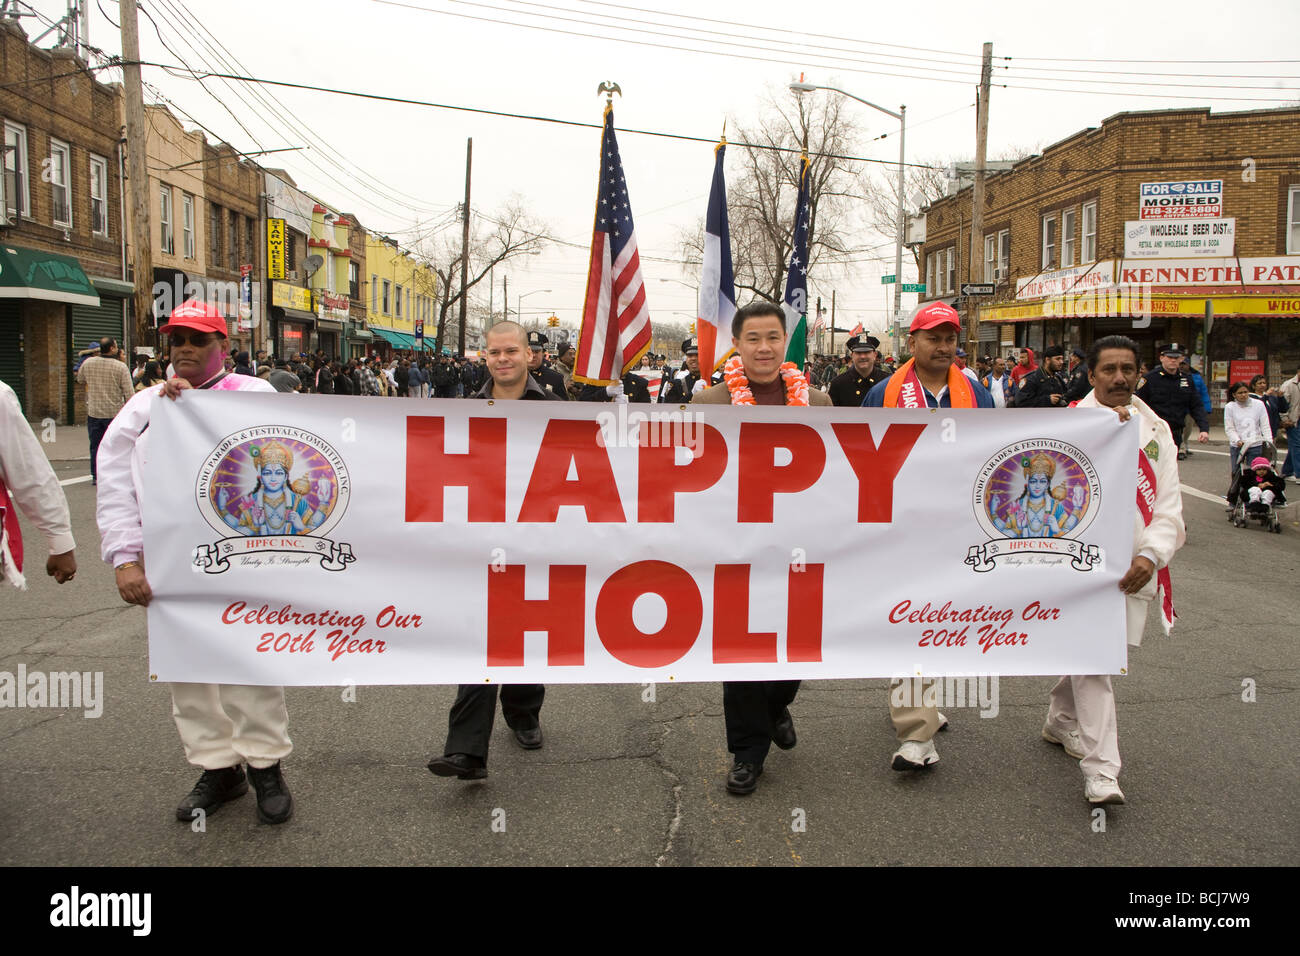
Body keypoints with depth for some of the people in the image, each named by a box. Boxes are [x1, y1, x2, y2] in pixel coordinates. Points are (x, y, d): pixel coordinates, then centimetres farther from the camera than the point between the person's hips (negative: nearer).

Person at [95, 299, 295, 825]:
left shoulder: (253, 394, 3)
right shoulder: (143, 406, 11)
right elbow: (115, 488, 8)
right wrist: (125, 558, -1)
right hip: (167, 561, 4)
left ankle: (266, 765, 16)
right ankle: (217, 767, 23)